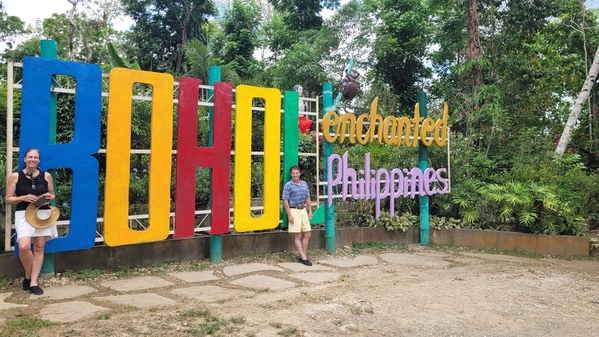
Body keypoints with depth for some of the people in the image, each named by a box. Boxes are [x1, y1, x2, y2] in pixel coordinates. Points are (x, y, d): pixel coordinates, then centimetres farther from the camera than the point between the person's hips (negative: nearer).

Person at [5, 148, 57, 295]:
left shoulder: (46, 176, 5)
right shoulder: (15, 176, -1)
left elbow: (52, 195, 16)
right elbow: (8, 199, 1)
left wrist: (50, 197, -6)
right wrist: (23, 198, -15)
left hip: (43, 214, 2)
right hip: (24, 214, -2)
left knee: (39, 247, 4)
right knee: (24, 247, -19)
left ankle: (33, 282, 13)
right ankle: (28, 275, 10)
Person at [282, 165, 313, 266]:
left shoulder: (304, 184, 10)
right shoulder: (288, 185, -6)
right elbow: (285, 201, -9)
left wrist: (310, 211, 11)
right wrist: (289, 215, -14)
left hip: (303, 210, 6)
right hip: (294, 211, -6)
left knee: (307, 234, 6)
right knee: (298, 236, -3)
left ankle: (303, 255, 17)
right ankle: (303, 258, 0)